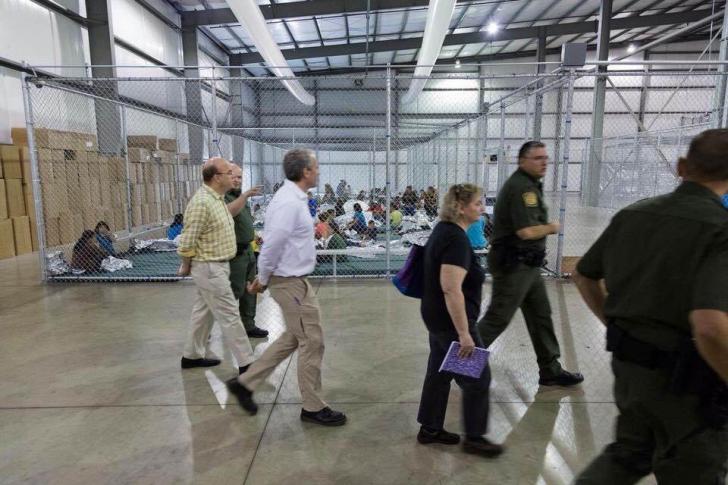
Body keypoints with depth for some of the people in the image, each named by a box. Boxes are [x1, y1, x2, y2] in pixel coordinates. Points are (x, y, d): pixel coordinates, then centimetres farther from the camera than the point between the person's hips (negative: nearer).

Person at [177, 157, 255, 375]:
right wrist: (186, 267, -8)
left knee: (204, 312, 19)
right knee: (229, 315, -4)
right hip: (209, 268, -10)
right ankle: (246, 363, 4)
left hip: (217, 265, 10)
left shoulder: (218, 198, 8)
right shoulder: (201, 202, -22)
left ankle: (192, 355, 34)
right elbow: (187, 241, -19)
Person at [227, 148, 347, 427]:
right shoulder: (290, 203, -22)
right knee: (312, 343, 2)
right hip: (292, 283, -10)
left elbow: (273, 240, 14)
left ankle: (245, 383, 29)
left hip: (294, 279, 10)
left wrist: (264, 279, 15)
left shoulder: (292, 198, 10)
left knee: (293, 338, 20)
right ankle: (313, 407, 19)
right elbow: (271, 246, -23)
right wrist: (263, 280, -9)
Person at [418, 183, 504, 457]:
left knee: (439, 373, 18)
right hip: (451, 321, -10)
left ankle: (430, 429, 31)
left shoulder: (443, 230, 9)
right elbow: (451, 289, -28)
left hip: (437, 318, 10)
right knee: (477, 378, 5)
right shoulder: (456, 239, -22)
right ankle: (474, 438, 20)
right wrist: (464, 333, -25)